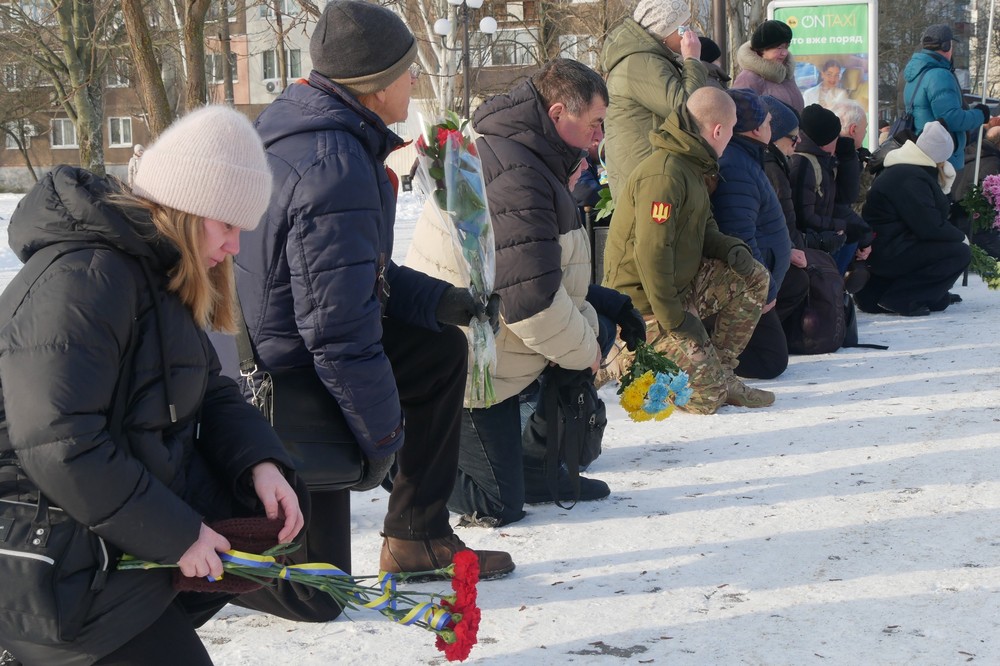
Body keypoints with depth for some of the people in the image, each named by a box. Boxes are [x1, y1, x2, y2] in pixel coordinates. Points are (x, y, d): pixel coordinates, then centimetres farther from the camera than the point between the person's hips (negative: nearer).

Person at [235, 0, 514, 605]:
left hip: (258, 344, 10)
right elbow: (341, 329, -28)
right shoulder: (336, 169, -27)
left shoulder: (299, 124, 4)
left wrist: (435, 299, 6)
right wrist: (383, 435, -16)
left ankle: (417, 537, 25)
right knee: (314, 596, 1)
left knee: (443, 351, 22)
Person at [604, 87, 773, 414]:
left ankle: (719, 373, 10)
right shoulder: (665, 174, -23)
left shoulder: (693, 165, 10)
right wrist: (674, 319, -25)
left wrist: (730, 248, -4)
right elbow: (652, 252, -28)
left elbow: (702, 230, 19)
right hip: (645, 303, -10)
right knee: (707, 398, -12)